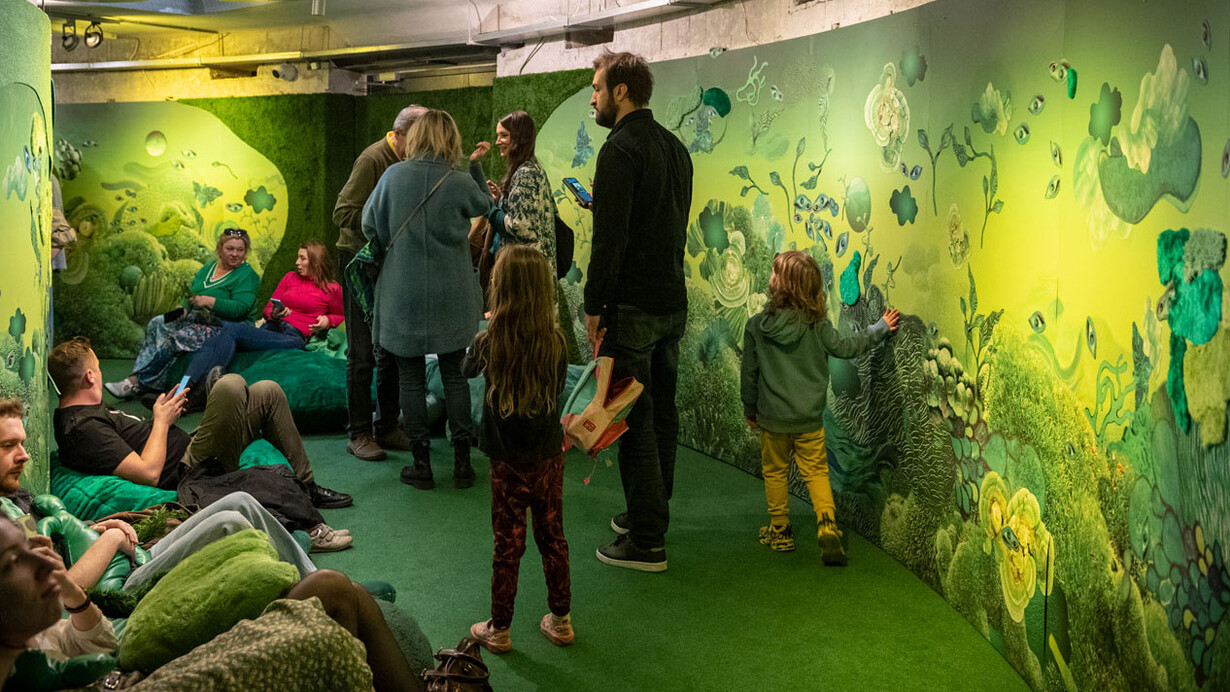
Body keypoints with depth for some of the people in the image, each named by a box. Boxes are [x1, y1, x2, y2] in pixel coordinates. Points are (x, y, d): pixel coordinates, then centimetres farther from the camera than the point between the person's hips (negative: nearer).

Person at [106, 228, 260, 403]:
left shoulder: (247, 275, -7)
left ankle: (136, 382, -17)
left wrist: (208, 301, -27)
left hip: (220, 326, -8)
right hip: (195, 318, 8)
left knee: (173, 339, -24)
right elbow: (190, 295, 19)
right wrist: (183, 308, -4)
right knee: (157, 324, -12)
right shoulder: (208, 268, 17)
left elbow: (241, 308, -20)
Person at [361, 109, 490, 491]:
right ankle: (462, 462, 12)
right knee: (453, 374, 11)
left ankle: (421, 464, 11)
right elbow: (484, 204, 13)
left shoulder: (393, 176, -7)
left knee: (412, 378, 7)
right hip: (450, 297, 1)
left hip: (403, 295, 0)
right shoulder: (460, 183, -8)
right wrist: (475, 166, 20)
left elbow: (370, 224, 3)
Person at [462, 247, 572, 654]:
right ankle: (560, 620, 29)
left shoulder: (489, 344, -15)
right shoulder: (556, 343, -11)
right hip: (549, 456, 2)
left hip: (508, 463, -2)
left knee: (508, 545, 8)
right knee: (552, 538, 16)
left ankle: (499, 629, 20)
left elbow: (467, 368, 7)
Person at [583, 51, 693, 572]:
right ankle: (651, 513, 29)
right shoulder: (675, 147, 14)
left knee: (633, 421, -4)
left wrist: (594, 305, -14)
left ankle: (646, 543, 0)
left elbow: (610, 237, -20)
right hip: (673, 303, 9)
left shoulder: (620, 149, -14)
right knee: (661, 414, 16)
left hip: (632, 308, -9)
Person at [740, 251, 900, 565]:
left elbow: (749, 373, -2)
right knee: (816, 471, 11)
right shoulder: (817, 325, -11)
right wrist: (881, 328, 13)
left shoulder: (756, 326, -10)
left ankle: (780, 530, 26)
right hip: (810, 418, 0)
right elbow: (844, 347, 0)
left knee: (774, 471, 17)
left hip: (772, 417, 0)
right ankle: (827, 524, -8)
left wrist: (750, 409, 13)